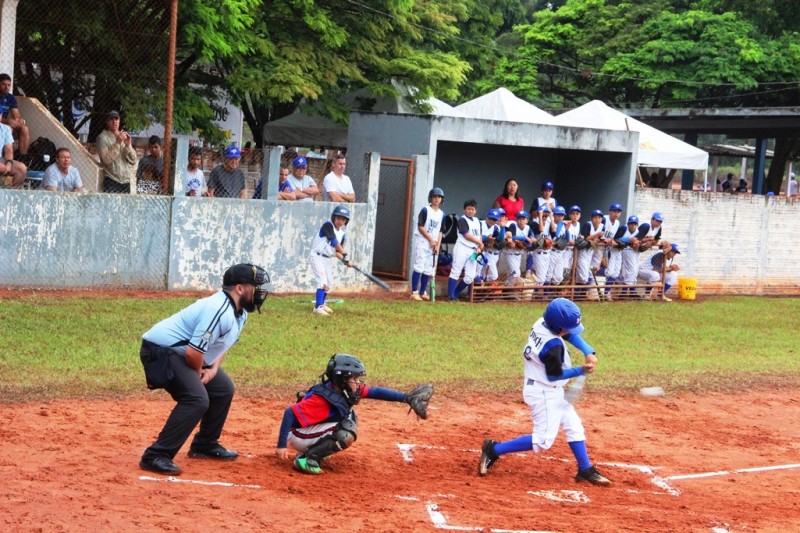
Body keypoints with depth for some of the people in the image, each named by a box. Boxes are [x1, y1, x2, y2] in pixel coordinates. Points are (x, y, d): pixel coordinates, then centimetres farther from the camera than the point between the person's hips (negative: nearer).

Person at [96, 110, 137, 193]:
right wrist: (118, 143, -16)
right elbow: (106, 159, -15)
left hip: (125, 180, 5)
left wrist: (128, 145, -7)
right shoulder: (102, 137, -1)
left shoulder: (124, 136, 14)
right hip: (111, 180, -5)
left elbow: (133, 160, 7)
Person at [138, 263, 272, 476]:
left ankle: (205, 445, 30)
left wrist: (213, 368, 0)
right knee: (197, 399, -25)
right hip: (161, 350, -11)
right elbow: (193, 352, -31)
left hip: (182, 353, 11)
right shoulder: (220, 311, -28)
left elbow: (222, 343, 19)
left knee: (223, 389, 18)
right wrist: (199, 373, -10)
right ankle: (155, 456, -24)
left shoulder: (240, 312, 5)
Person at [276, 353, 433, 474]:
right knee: (346, 436, -22)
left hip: (314, 429, 9)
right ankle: (306, 459, -16)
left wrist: (406, 398, -10)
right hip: (299, 437, -9)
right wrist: (281, 445, -35)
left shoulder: (347, 390, -6)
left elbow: (376, 392, -2)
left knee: (350, 417, 9)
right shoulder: (322, 399, -30)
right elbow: (290, 413, -32)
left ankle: (314, 449, 10)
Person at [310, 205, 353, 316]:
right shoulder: (328, 226, -13)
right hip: (317, 257, -8)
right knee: (323, 282, -19)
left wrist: (345, 260, -10)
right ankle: (318, 307, -21)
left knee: (329, 284, 15)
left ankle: (321, 304, 33)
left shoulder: (342, 234, 8)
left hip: (328, 259, 8)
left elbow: (336, 252, 7)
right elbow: (334, 242, -21)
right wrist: (344, 254, -22)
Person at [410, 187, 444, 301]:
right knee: (419, 266, -11)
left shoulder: (441, 214, 12)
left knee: (429, 269, 6)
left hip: (433, 244, 6)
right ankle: (414, 292, -12)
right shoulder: (425, 210, -6)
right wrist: (431, 239, -12)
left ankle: (423, 292, 13)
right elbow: (420, 227, -10)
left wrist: (438, 245, 2)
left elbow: (440, 231, 13)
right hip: (422, 241, -6)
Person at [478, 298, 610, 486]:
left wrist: (589, 352, -6)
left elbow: (572, 334, 7)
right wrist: (581, 371, -14)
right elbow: (554, 375, -19)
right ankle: (494, 450, 0)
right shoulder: (553, 346, -30)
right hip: (544, 393, -10)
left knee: (574, 427, 16)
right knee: (543, 441, -7)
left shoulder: (541, 323, -5)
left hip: (551, 392, 10)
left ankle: (585, 470, 24)